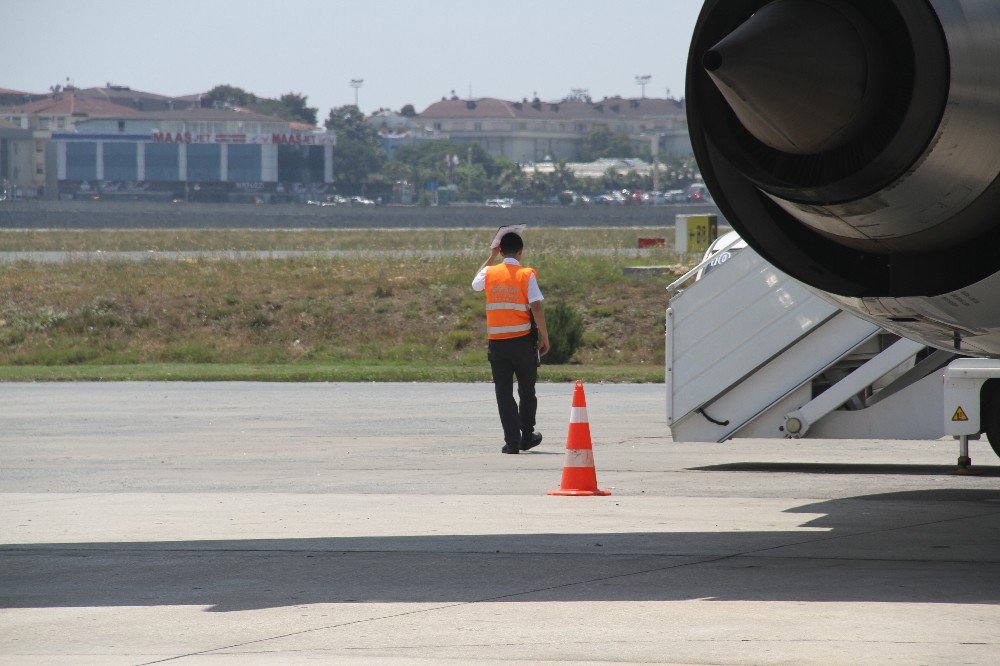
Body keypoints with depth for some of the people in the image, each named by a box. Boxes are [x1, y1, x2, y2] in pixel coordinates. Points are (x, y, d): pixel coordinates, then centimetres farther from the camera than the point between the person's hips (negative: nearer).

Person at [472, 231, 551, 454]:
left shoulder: (490, 273, 2)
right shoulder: (527, 275, -6)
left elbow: (475, 283, 25)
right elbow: (536, 307, -13)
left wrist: (491, 257, 29)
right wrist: (544, 337, -6)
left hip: (496, 342, 2)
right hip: (523, 340, -2)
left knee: (504, 393, 3)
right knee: (527, 391, 15)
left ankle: (512, 441, -4)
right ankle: (527, 436, 25)